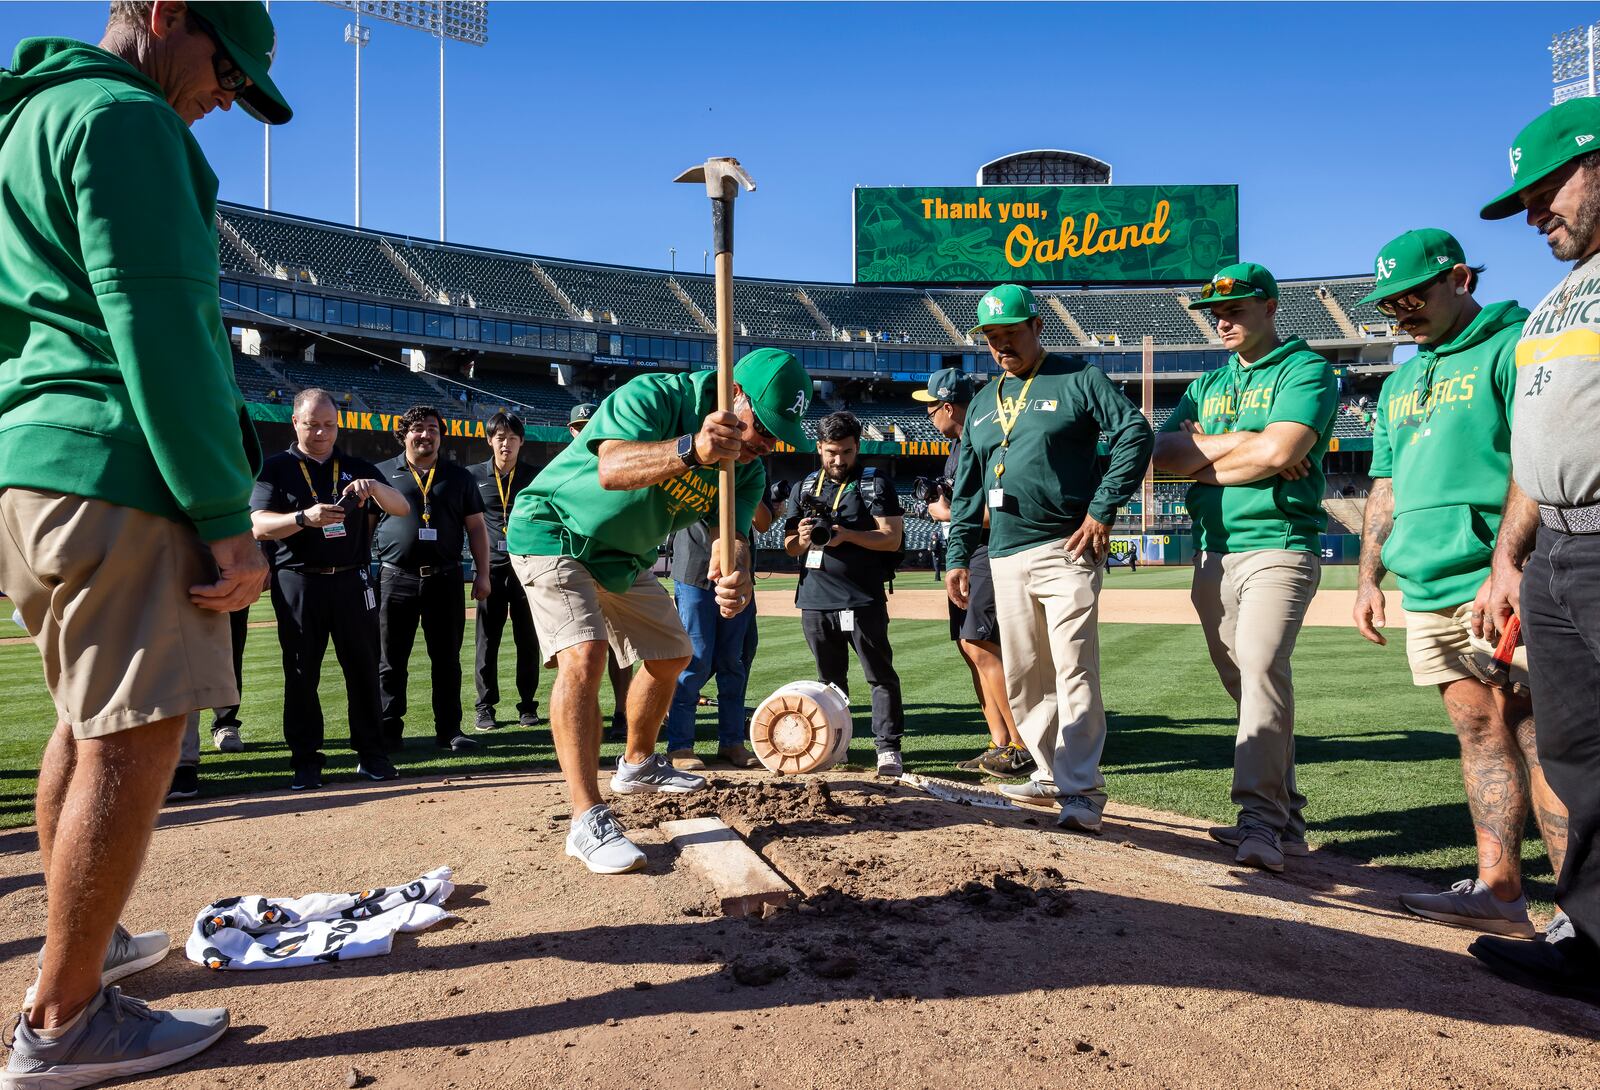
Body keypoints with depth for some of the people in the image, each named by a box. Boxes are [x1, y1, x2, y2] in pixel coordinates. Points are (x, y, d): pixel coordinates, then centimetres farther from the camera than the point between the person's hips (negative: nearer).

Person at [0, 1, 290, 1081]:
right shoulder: (122, 115, -7)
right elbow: (159, 331, -18)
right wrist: (229, 519, -19)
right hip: (119, 471, -11)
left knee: (89, 721, 19)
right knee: (133, 739, -5)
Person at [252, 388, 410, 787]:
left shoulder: (358, 468, 10)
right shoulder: (276, 469, 4)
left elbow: (401, 507, -1)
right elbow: (260, 526, -8)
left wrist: (374, 488, -23)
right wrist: (305, 518, -27)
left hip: (352, 581, 2)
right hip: (298, 584, -1)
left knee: (363, 668, 4)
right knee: (301, 674, 3)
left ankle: (370, 754, 13)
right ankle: (306, 760, 11)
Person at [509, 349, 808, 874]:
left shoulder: (747, 469, -9)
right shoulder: (655, 396, -30)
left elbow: (730, 536, -21)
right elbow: (611, 470, -48)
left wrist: (733, 576, -46)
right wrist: (690, 451, -66)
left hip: (626, 557, 8)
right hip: (554, 531, -8)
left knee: (672, 654, 15)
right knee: (583, 656, -25)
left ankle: (637, 765, 39)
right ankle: (588, 821, -22)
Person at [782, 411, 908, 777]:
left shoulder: (875, 484, 1)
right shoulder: (804, 488, 15)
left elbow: (892, 539, -8)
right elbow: (790, 546, 17)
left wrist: (846, 534, -21)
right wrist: (803, 538, -7)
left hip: (863, 599, -4)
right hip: (815, 599, 5)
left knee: (880, 675, -4)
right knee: (830, 678, 13)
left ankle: (888, 747, 2)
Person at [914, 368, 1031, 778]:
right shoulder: (958, 445, 18)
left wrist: (949, 514, -14)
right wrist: (941, 501, 10)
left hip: (989, 555, -11)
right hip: (964, 558, 11)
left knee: (980, 647, -15)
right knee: (970, 650, 9)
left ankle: (1023, 747, -10)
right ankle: (1000, 744, 15)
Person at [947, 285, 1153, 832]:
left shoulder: (1078, 378, 1)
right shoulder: (982, 402, 18)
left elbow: (1135, 433, -10)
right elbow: (966, 489, 18)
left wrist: (1103, 510, -16)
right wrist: (959, 556, 11)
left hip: (1066, 551, -6)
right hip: (1006, 558, 7)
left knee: (1074, 673, -10)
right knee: (1022, 678, 11)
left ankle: (1082, 791, -6)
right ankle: (1051, 775, 24)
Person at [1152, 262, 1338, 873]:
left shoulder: (1305, 370, 1)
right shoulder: (1208, 384, 21)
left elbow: (1280, 451, -16)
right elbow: (1164, 453, 6)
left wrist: (1202, 458, -2)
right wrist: (1238, 441, -5)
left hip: (1277, 547, -6)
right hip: (1212, 553, 7)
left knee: (1262, 669, -21)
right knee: (1242, 684, 6)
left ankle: (1260, 820, -22)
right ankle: (1286, 817, 14)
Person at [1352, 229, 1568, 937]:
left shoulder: (1514, 347, -2)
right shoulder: (1400, 385, 23)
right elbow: (1386, 487, 24)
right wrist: (1369, 577, 15)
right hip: (1428, 592, 8)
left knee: (1528, 731, -11)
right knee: (1478, 733, 8)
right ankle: (1500, 890, 12)